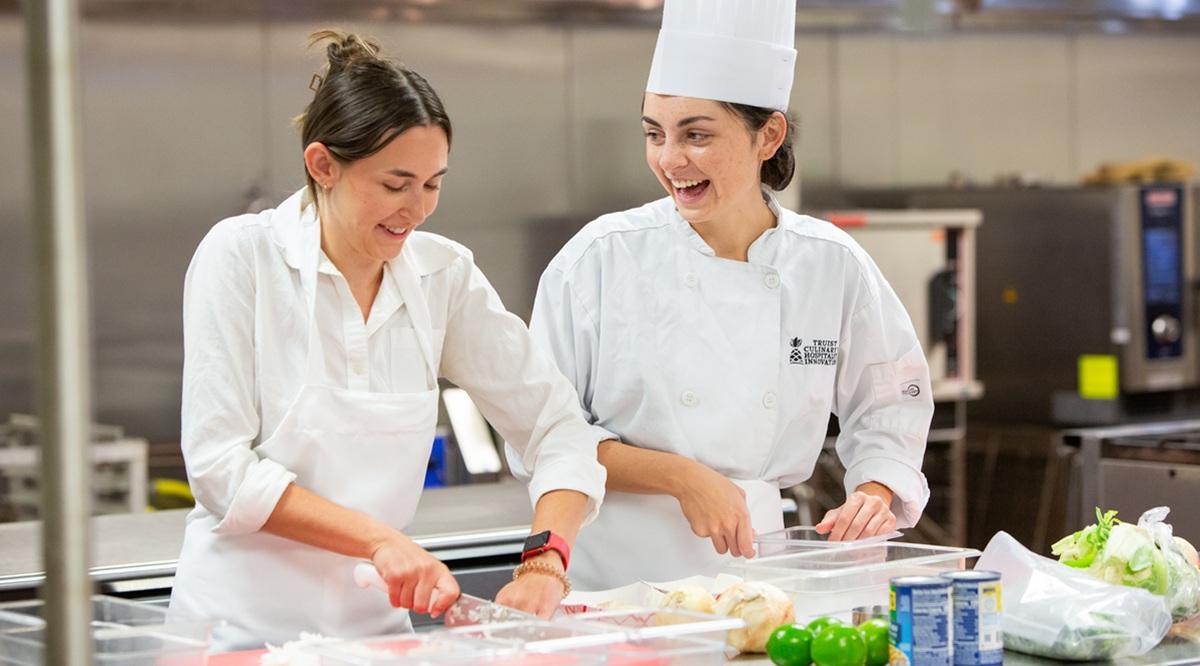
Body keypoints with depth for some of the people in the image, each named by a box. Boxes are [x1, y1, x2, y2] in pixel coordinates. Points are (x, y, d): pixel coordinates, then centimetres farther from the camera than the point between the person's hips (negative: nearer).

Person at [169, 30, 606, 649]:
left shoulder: (443, 276, 5)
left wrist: (544, 564, -11)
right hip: (245, 623, -4)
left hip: (376, 622, 4)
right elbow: (221, 469, -11)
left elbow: (559, 429, 5)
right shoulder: (241, 256, -6)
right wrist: (380, 539, -18)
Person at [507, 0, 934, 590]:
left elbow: (889, 408, 18)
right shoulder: (601, 258, -3)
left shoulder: (833, 267, 4)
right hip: (611, 576, -2)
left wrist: (875, 491, 0)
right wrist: (680, 476, -11)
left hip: (752, 568, 2)